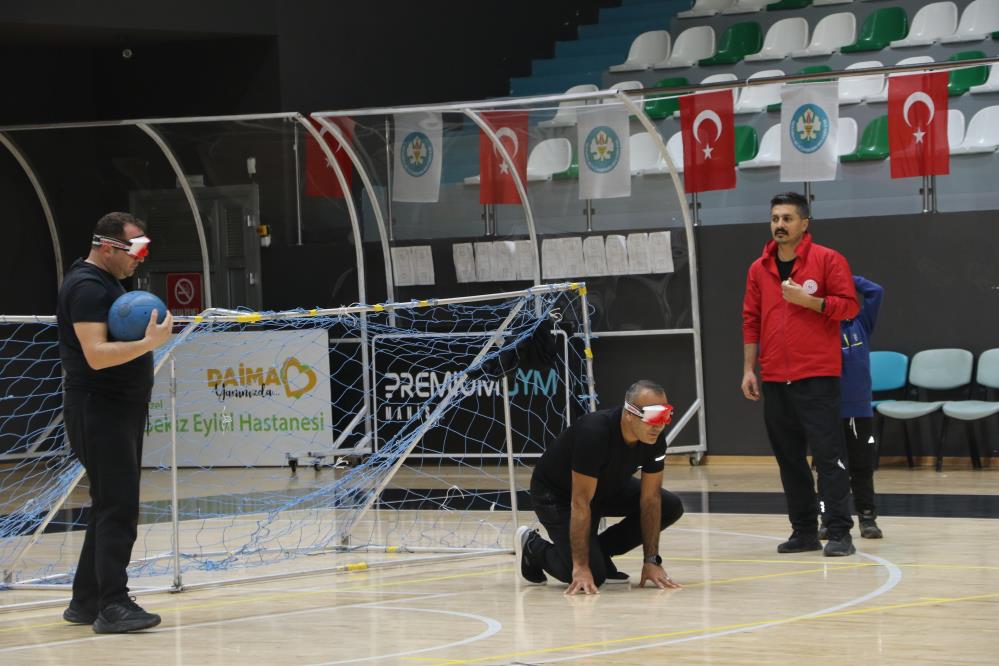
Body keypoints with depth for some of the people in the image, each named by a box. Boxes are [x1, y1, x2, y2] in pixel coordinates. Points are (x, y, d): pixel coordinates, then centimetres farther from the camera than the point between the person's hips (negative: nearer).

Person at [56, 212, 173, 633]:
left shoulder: (107, 283, 17)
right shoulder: (87, 287, -14)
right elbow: (96, 355, -24)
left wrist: (148, 335, 11)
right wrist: (149, 343, -31)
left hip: (119, 411, 11)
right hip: (99, 412, -11)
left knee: (111, 508, 13)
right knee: (117, 509, -13)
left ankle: (85, 602, 19)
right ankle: (112, 605, -13)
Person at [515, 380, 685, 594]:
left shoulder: (655, 439, -20)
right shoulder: (594, 433, -39)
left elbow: (650, 498, -13)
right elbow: (580, 504, -38)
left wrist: (652, 561, -16)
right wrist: (580, 567, -38)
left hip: (608, 487, 7)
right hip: (556, 495, -7)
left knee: (671, 508, -9)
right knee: (591, 575, -21)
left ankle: (599, 551, 6)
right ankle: (533, 546, 9)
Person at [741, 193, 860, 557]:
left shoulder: (828, 260, -2)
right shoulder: (759, 269, 12)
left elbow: (849, 305, -5)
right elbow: (751, 321, 14)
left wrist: (808, 300, -18)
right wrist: (748, 370, 9)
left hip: (817, 377, -5)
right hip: (775, 380, 5)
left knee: (828, 455, -7)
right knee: (788, 458, 8)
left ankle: (839, 533, -6)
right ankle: (804, 531, 14)